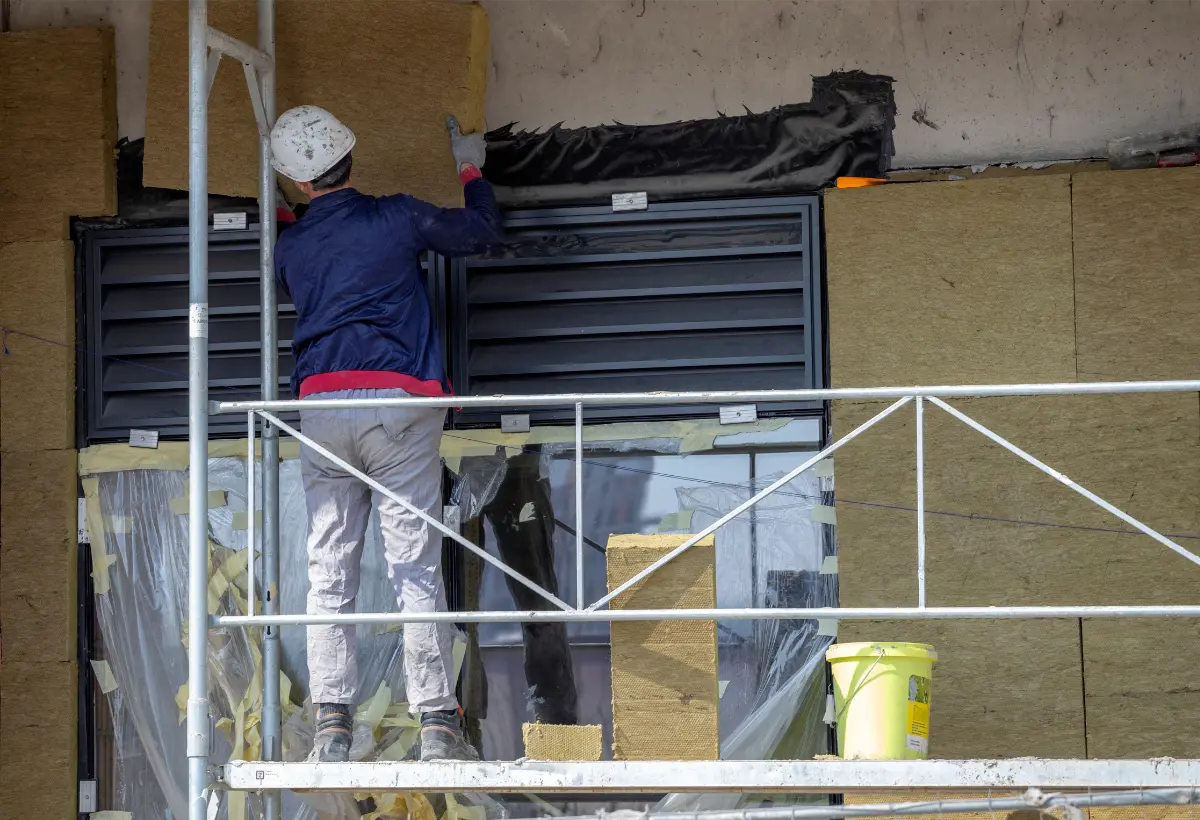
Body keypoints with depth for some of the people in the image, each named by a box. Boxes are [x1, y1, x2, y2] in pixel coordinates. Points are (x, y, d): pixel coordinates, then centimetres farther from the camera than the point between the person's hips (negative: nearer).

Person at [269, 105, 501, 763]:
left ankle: (332, 725, -2)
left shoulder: (290, 246, 9)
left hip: (320, 406, 2)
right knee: (416, 568, -2)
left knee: (328, 573, 4)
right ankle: (437, 723, -4)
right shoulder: (398, 219, 2)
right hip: (398, 400, -2)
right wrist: (471, 170, 34)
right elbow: (481, 232, 16)